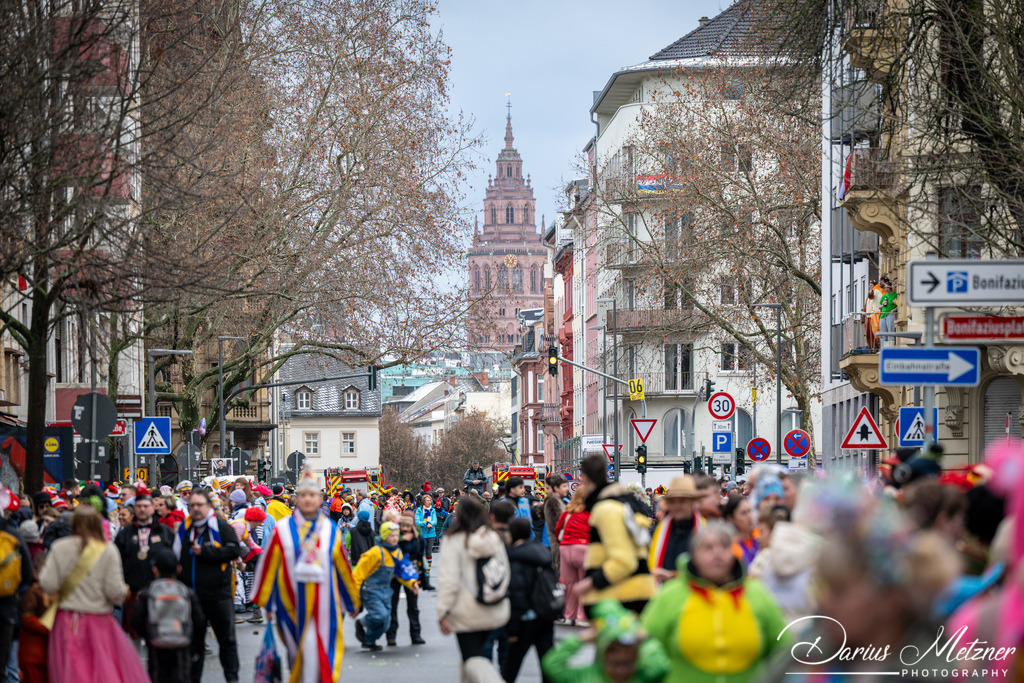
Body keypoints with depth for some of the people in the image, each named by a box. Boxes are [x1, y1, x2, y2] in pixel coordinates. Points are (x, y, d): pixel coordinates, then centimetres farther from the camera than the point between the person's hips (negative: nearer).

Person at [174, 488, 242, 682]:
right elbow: (177, 558, 17)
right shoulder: (184, 529, 9)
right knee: (194, 640, 9)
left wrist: (205, 551, -18)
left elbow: (234, 550, -14)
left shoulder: (220, 526, -4)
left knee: (227, 639, 3)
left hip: (218, 594, -4)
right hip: (192, 594, 4)